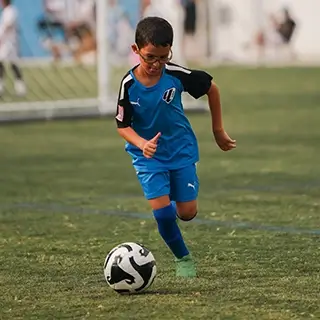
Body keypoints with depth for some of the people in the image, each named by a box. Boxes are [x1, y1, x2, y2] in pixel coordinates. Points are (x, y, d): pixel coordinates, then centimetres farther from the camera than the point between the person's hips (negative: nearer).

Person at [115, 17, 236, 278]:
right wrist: (142, 144, -30)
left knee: (187, 213, 0)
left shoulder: (176, 75, -19)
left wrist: (218, 130, 4)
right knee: (162, 212, -13)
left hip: (181, 150, 1)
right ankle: (183, 258, 11)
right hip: (148, 157, -1)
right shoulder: (129, 85, -19)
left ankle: (174, 207, 37)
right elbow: (122, 126, -9)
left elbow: (211, 88, -2)